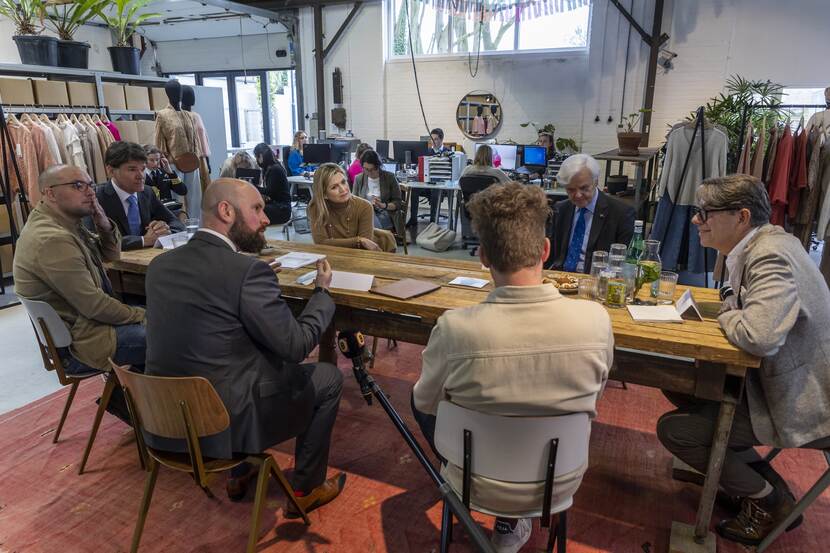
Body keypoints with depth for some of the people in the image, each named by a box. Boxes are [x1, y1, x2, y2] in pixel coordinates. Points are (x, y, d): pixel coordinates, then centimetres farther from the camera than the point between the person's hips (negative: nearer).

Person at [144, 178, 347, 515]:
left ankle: (240, 474, 39)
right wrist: (322, 291, 1)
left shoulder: (160, 265, 1)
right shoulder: (248, 270, -21)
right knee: (328, 378, 12)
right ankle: (306, 489, 25)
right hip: (226, 424, -7)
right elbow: (297, 346, -15)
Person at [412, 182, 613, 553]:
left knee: (420, 398, 23)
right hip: (559, 485, 2)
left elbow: (426, 404, -9)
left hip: (479, 487, -1)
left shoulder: (455, 328, -29)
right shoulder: (596, 320, -23)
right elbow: (593, 392, -1)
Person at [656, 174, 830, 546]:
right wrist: (731, 308, -6)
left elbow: (758, 335, -38)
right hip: (779, 382, 9)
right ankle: (757, 474, 20)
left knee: (673, 429, -11)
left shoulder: (772, 256, -26)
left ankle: (768, 500, 11)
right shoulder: (769, 240, 4)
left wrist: (727, 317, -17)